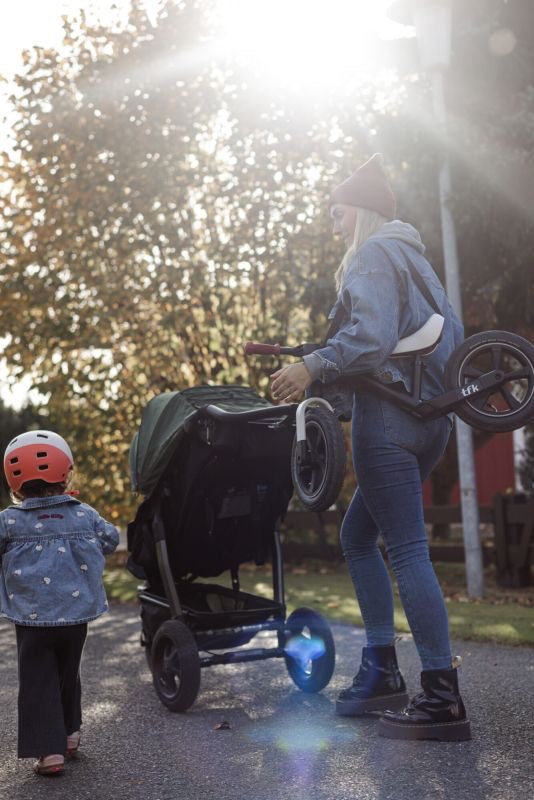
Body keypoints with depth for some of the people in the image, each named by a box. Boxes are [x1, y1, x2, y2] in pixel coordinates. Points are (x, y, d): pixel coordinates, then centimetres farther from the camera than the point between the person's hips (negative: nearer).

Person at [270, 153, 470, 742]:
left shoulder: (372, 255, -5)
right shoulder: (413, 257, 24)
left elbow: (372, 333, -21)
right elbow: (452, 334, 23)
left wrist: (313, 367, -26)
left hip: (388, 418, -10)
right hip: (428, 417, 10)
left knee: (407, 551, -9)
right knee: (358, 536, 15)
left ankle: (443, 697, -7)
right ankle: (381, 670, 15)